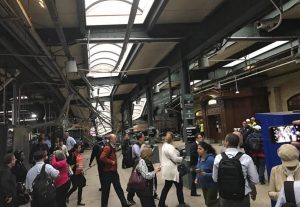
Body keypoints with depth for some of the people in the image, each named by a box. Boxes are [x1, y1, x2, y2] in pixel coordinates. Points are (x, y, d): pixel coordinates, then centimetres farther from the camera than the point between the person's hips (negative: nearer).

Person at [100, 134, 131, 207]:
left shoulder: (113, 147, 11)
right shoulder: (107, 148, -18)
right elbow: (102, 157, -32)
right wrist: (111, 162, -23)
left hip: (114, 171, 9)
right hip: (108, 172, -9)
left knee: (119, 189, 13)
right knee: (106, 190, 5)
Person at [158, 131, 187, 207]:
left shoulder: (164, 146, 11)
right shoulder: (170, 147, -20)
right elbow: (175, 159, -20)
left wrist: (178, 153, 1)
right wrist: (182, 158, -3)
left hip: (167, 169, 10)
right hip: (171, 170, -10)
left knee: (167, 187, 19)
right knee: (179, 186, 7)